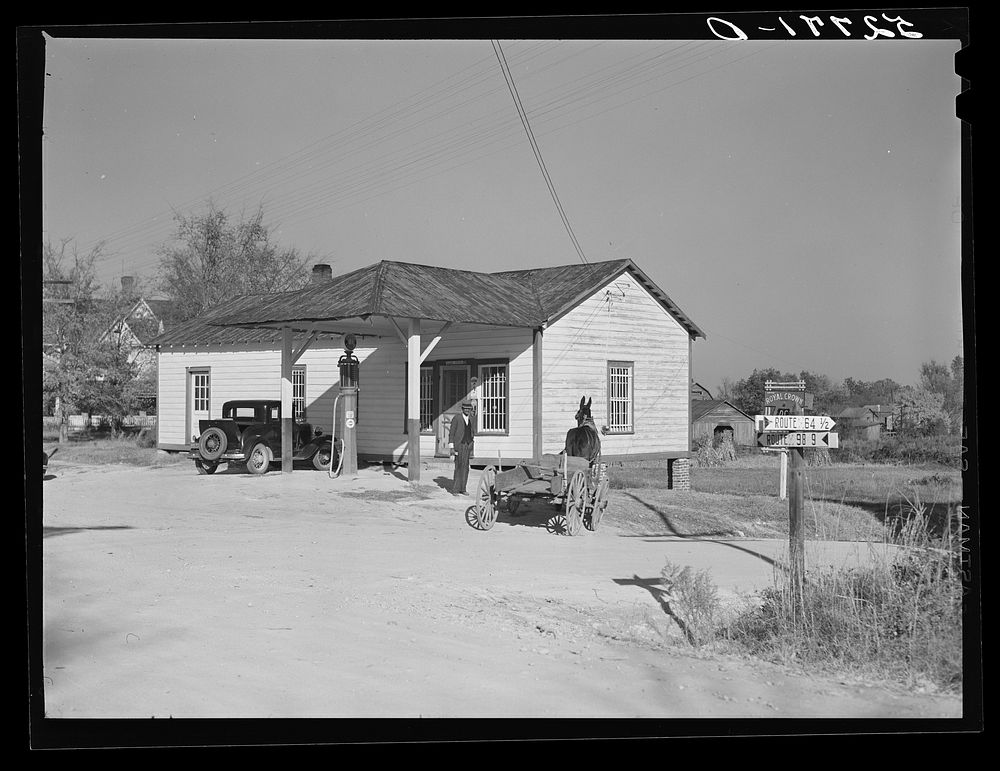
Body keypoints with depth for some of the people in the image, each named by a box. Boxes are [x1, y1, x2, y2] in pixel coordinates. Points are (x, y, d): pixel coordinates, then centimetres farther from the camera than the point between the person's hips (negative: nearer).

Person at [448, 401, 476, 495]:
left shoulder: (472, 419, 9)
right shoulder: (456, 418, -6)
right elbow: (451, 433, -5)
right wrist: (451, 448, -10)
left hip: (468, 446, 5)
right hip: (459, 446, -5)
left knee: (465, 467, 5)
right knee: (458, 467, -8)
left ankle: (462, 489, 12)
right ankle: (455, 489, -3)